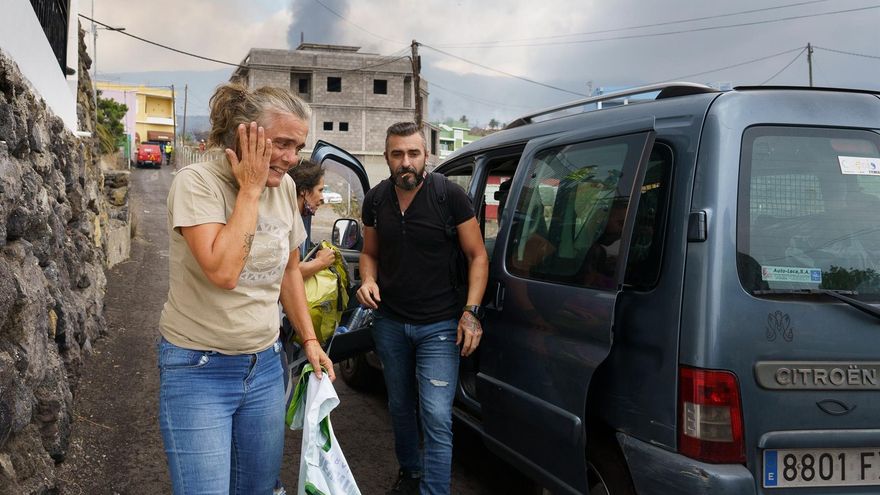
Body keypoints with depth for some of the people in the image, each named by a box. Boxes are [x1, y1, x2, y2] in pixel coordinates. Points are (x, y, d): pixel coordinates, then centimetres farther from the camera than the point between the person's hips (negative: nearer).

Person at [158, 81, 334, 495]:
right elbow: (222, 271, -30)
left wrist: (309, 339, 12)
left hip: (264, 367, 6)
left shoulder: (284, 187, 1)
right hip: (199, 371, -6)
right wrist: (250, 189, -22)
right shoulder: (197, 182, -17)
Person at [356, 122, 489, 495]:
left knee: (436, 418, -10)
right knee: (400, 408, 19)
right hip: (390, 323, 5)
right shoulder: (376, 200, 2)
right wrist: (368, 280, -7)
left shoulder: (449, 195, -12)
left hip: (439, 326, -4)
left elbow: (477, 255, -6)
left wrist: (471, 312, -15)